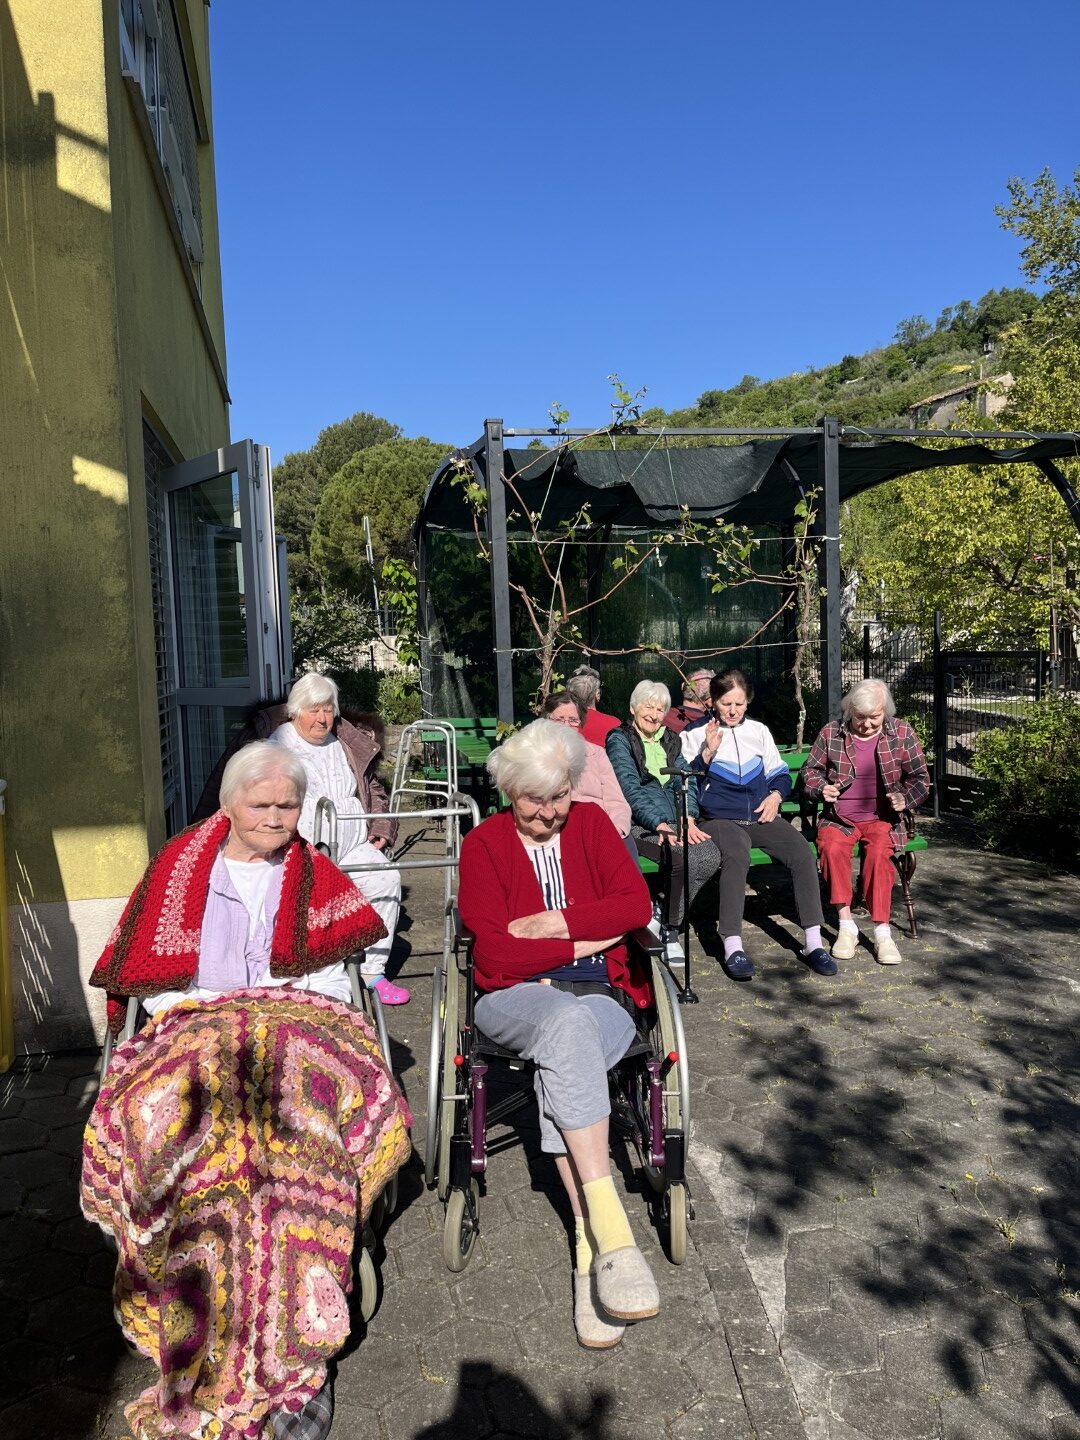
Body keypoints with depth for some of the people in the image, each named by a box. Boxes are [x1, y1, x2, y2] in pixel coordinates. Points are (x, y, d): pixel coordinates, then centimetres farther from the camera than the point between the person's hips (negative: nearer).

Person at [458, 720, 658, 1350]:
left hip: (603, 996, 2)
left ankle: (591, 1249, -28)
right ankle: (611, 1232, -39)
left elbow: (637, 904, -5)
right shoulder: (483, 844, 2)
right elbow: (495, 952, -8)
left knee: (562, 1068, -33)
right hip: (518, 999, -1)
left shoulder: (592, 824, 8)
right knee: (569, 1023, -37)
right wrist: (584, 942, -7)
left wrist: (548, 925, -10)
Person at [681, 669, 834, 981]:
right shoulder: (695, 734, 9)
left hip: (761, 818, 4)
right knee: (737, 855, -37)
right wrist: (707, 753, -11)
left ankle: (813, 943, -18)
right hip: (720, 819, -4)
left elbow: (780, 774, 24)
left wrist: (776, 796, 3)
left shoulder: (759, 731, 20)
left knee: (802, 851, -24)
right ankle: (732, 948, -37)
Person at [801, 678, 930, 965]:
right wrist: (821, 788, -9)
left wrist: (906, 799, -10)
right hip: (838, 817, 1)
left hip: (881, 817, 0)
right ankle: (846, 925, -21)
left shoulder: (902, 734, 3)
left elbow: (920, 778, 10)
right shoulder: (831, 733, 2)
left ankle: (882, 932, -26)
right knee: (832, 847, -31)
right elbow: (810, 770, 13)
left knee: (879, 851, -32)